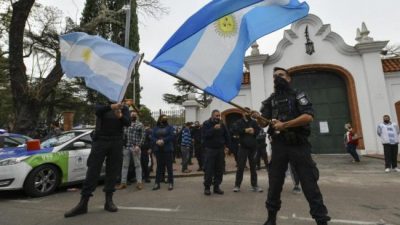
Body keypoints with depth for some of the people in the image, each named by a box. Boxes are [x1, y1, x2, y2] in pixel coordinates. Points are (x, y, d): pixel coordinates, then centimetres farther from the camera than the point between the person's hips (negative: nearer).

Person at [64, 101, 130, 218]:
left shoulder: (123, 107, 10)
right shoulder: (102, 104, 7)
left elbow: (128, 122, -4)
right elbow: (98, 111, -17)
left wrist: (120, 116, -25)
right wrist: (111, 106, -37)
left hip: (116, 142, 1)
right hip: (100, 140, -1)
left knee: (113, 172, 3)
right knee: (92, 171, -3)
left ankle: (109, 200, 12)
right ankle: (83, 204, 4)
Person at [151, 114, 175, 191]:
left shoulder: (169, 127, 5)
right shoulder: (155, 128, 14)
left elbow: (172, 136, -8)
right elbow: (152, 137, 3)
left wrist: (163, 140, -18)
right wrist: (157, 141, -17)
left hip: (168, 150, -3)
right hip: (158, 150, 3)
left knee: (169, 166, 1)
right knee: (159, 167, 9)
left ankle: (170, 183, 8)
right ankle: (157, 183, 16)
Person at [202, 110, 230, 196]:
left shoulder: (222, 124, 7)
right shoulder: (206, 124, -3)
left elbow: (227, 135, 15)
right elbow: (204, 135, -17)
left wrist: (226, 145, 5)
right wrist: (213, 129, -24)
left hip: (220, 150, 4)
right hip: (210, 150, -4)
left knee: (220, 169, 7)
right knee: (209, 170, -2)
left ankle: (216, 187, 19)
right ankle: (207, 187, 10)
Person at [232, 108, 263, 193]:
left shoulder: (254, 122, 11)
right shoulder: (239, 122, 4)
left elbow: (259, 130, -2)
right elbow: (235, 130, -14)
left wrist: (253, 131, -20)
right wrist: (245, 130, -22)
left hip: (253, 148, 3)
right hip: (243, 147, -3)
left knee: (253, 167, 11)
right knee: (240, 167, 0)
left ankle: (254, 185, 20)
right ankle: (237, 185, 9)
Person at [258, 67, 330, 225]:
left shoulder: (298, 95, 5)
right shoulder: (270, 100, 13)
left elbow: (308, 117, -11)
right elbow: (264, 123, 3)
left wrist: (284, 125, -18)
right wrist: (258, 117, -19)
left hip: (298, 144, -2)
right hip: (278, 145, 3)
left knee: (309, 182, 0)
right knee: (274, 182, 8)